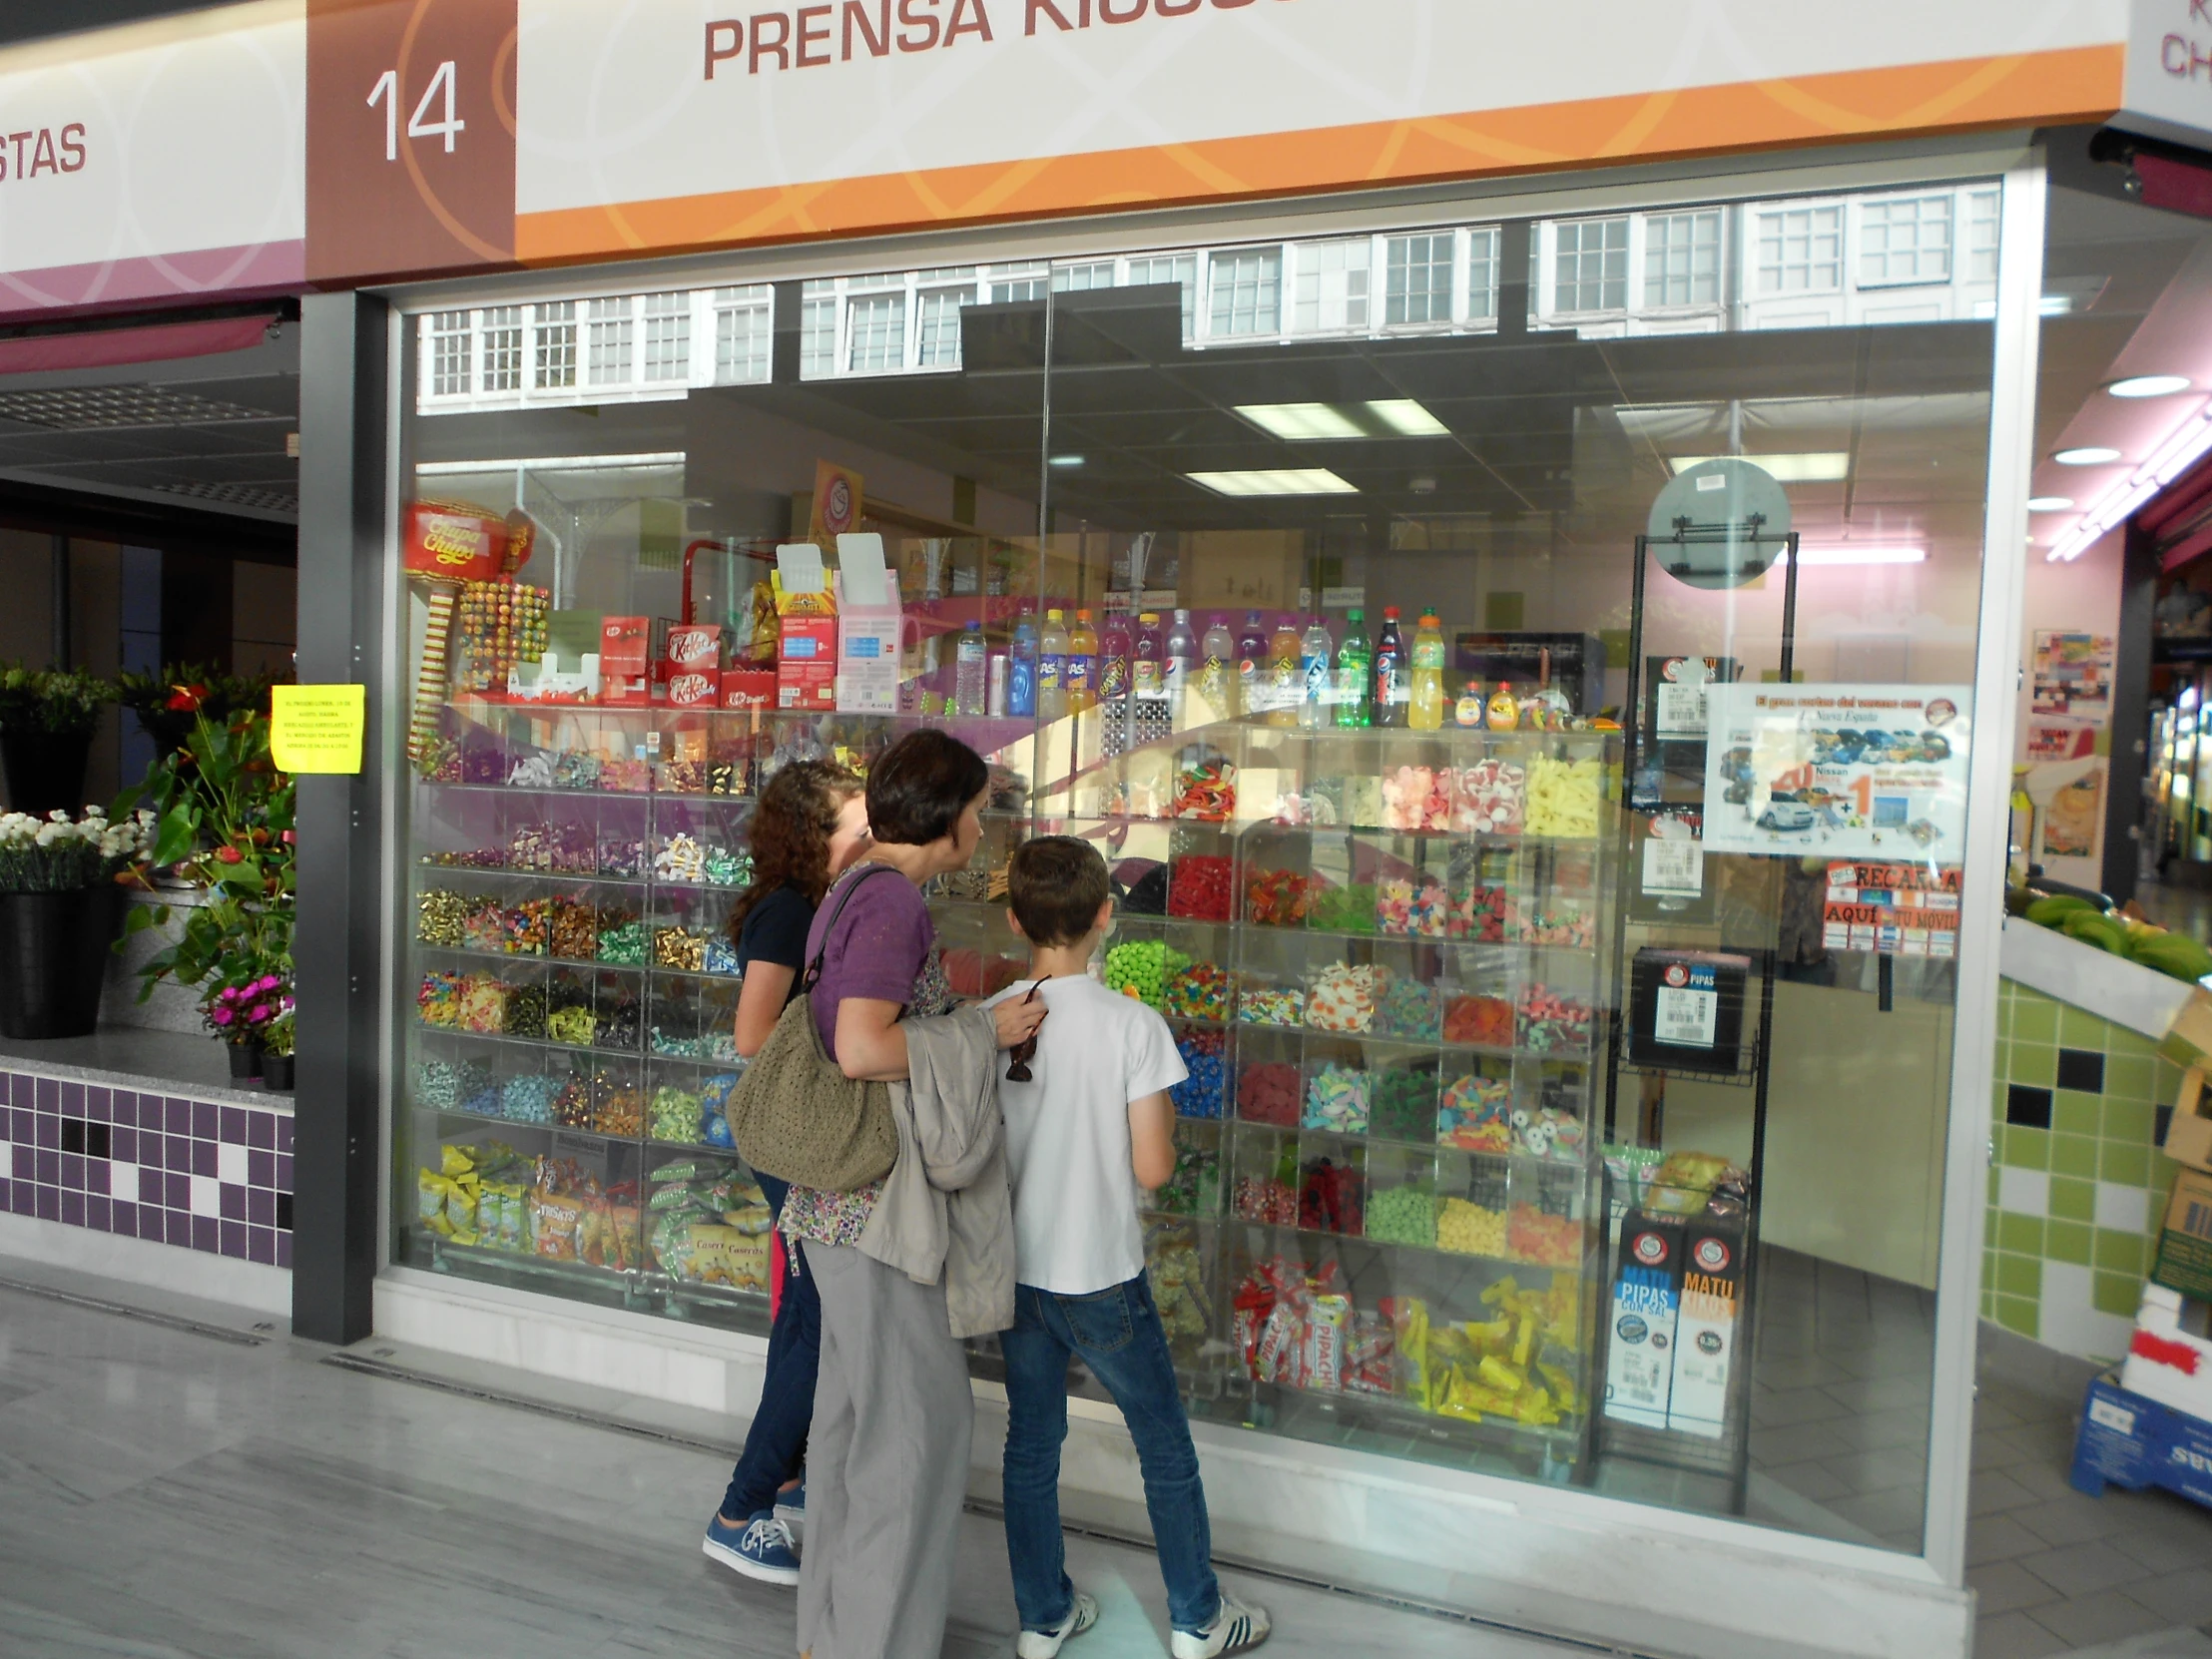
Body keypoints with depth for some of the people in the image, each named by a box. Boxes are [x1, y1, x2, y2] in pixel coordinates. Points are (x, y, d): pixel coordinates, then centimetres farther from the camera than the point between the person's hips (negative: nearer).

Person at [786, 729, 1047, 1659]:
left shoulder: (856, 891, 13)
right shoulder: (894, 899, -17)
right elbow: (862, 1049, -27)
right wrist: (984, 1031, -15)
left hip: (842, 1193, 10)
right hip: (881, 1198, -10)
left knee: (852, 1409, 19)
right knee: (920, 1418, 1)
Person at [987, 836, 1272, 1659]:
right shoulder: (1132, 1025, -19)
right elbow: (1153, 1168, -17)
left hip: (1016, 1272, 4)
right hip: (1102, 1278, -4)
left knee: (1030, 1444, 19)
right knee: (1166, 1447, 16)